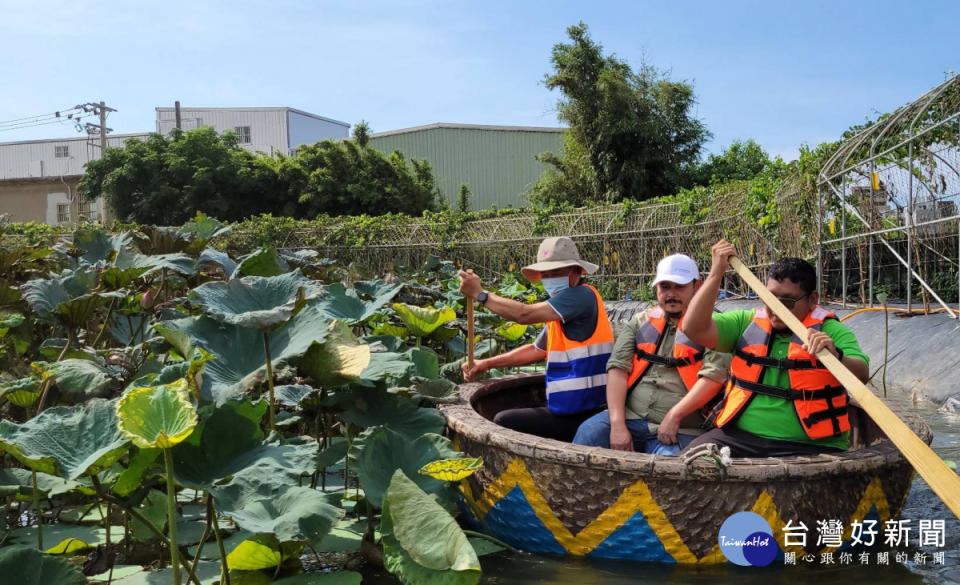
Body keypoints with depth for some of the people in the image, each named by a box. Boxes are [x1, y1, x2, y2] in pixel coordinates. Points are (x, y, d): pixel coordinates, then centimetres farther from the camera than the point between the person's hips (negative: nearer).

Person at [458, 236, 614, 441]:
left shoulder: (583, 295, -16)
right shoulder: (566, 304, 15)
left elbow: (525, 314, -25)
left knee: (503, 421, -2)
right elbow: (536, 350, 20)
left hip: (578, 415, -10)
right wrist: (487, 363, 13)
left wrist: (480, 294, -13)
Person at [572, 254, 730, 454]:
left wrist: (675, 415, -15)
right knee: (589, 433, -24)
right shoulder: (640, 322, 16)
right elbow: (618, 368, 5)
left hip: (679, 431, -3)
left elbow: (714, 376, -9)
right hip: (629, 417, 3)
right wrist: (617, 424, -8)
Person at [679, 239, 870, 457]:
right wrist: (716, 273, -4)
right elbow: (695, 329, -3)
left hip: (809, 445, -1)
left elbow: (861, 375, -10)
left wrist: (835, 356, -32)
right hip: (742, 437, 2)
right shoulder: (746, 323, 11)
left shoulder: (831, 331, 5)